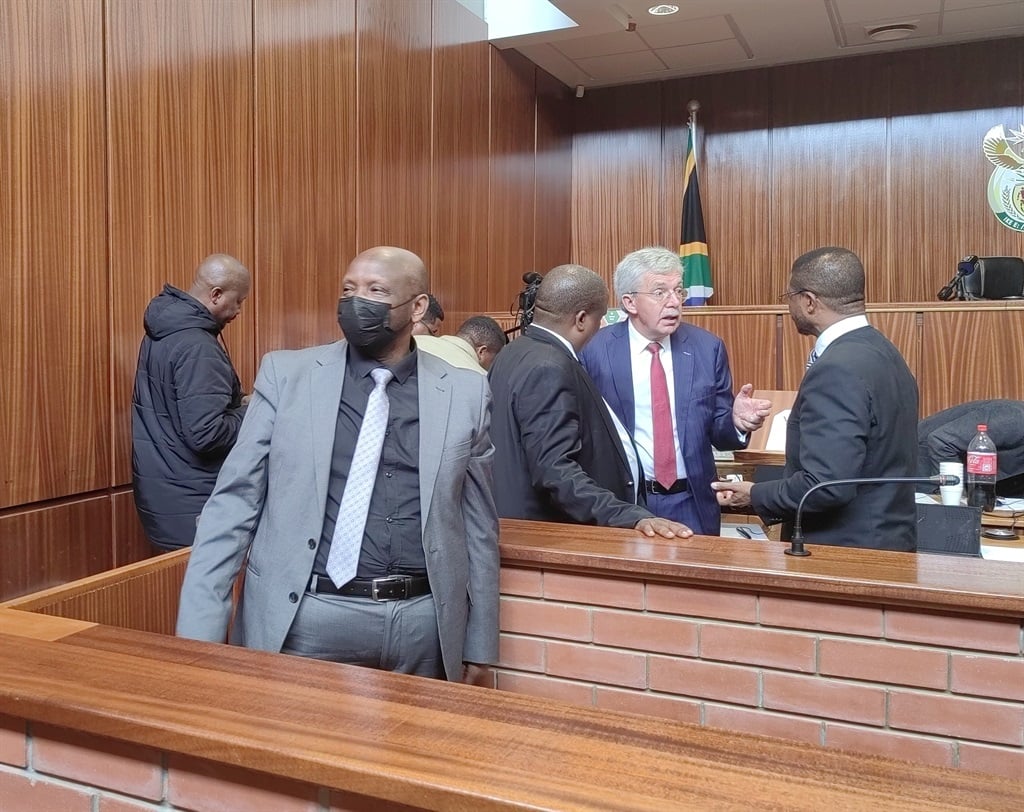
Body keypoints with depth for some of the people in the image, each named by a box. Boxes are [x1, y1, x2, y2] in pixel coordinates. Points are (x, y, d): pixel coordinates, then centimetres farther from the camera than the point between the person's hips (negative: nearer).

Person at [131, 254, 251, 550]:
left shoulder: (165, 330, 9)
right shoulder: (197, 347, -22)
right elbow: (206, 434, -27)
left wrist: (239, 407, 12)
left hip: (162, 489, 10)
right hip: (189, 500, -9)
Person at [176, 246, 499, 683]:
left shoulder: (466, 394, 1)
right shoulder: (286, 375, 0)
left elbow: (478, 524, 6)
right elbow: (234, 501, -1)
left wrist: (478, 645, 9)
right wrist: (200, 632, -7)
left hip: (422, 623, 1)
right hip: (304, 618, -1)